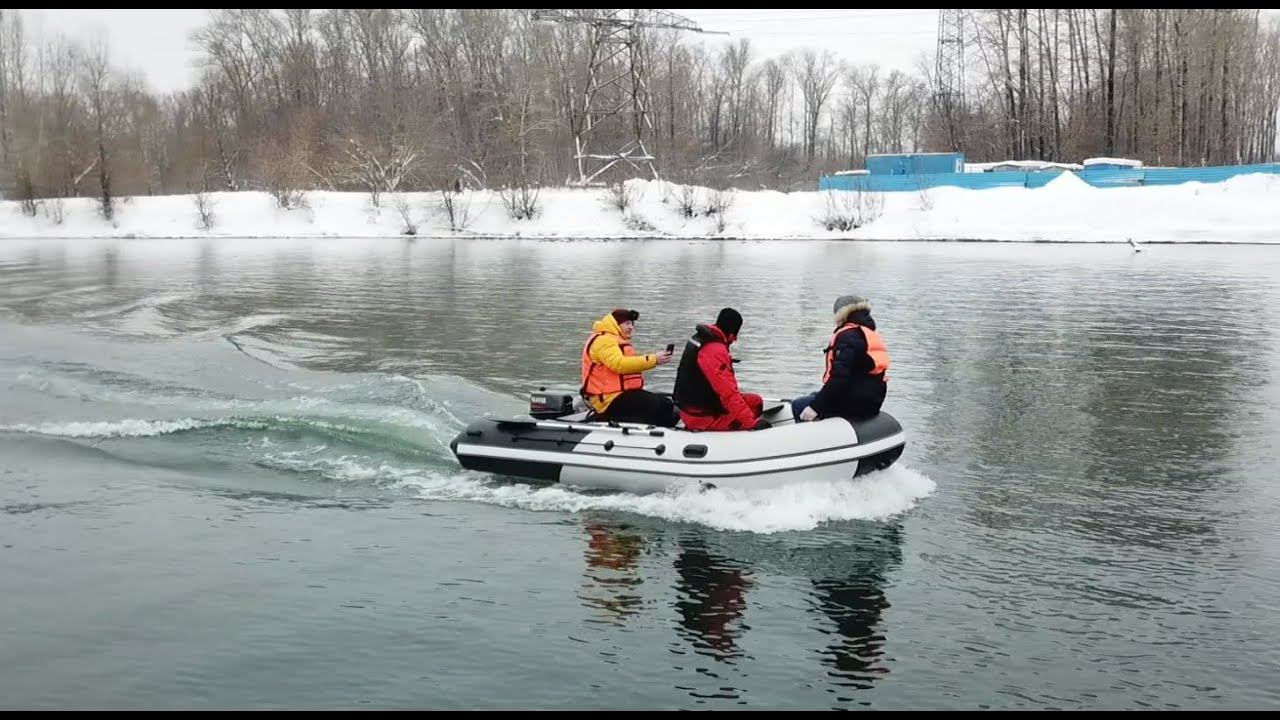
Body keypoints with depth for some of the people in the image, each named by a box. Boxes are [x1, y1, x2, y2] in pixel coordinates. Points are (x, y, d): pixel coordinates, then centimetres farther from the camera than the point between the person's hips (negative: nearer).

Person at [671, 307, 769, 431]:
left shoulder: (699, 337, 9)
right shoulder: (715, 350, -23)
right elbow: (728, 394, -27)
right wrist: (753, 422, -26)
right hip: (702, 417, -10)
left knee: (754, 401, 15)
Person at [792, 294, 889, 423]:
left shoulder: (848, 336, -14)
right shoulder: (873, 335, 15)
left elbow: (840, 376, -25)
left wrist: (815, 406, -23)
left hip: (851, 404, -10)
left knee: (798, 405, 5)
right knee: (813, 396, 28)